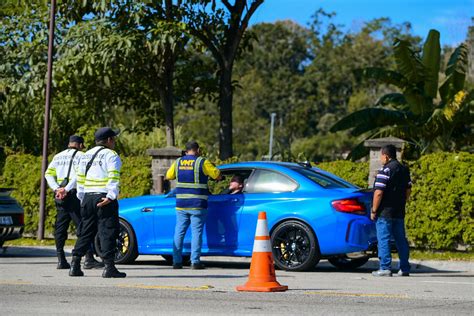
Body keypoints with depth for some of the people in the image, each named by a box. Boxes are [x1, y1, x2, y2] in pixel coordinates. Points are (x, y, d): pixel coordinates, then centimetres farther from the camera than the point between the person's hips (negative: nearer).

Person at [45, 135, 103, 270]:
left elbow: (48, 174, 8)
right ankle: (89, 259, -11)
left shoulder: (58, 157, 18)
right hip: (74, 195, -6)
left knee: (60, 228, 8)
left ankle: (61, 260, 5)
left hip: (60, 197, 6)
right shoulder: (80, 156, -1)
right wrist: (67, 190, -17)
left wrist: (56, 189, -4)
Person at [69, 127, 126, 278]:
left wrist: (82, 198, 21)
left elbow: (80, 178, 18)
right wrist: (110, 197, -22)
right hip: (104, 199, -7)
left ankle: (75, 265, 8)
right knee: (108, 233, -5)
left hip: (88, 198, 7)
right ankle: (109, 268, -9)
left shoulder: (87, 155, 17)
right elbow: (114, 178, -18)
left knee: (85, 232, 12)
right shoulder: (111, 155, -5)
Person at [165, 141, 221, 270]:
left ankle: (176, 261, 7)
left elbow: (169, 176, 20)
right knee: (196, 232, -1)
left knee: (179, 232, 9)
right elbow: (217, 175, -3)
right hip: (197, 205, -4)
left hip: (181, 205, 4)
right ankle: (195, 262, -6)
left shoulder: (178, 162, 8)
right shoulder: (202, 162, -5)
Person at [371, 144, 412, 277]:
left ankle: (385, 268, -8)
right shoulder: (404, 170, 12)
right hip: (399, 212, 8)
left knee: (383, 240, -5)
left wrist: (374, 211, -10)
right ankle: (405, 268, 11)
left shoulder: (385, 171, -13)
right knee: (401, 240, 10)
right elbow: (408, 190, 17)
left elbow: (379, 193, -17)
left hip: (385, 212, -8)